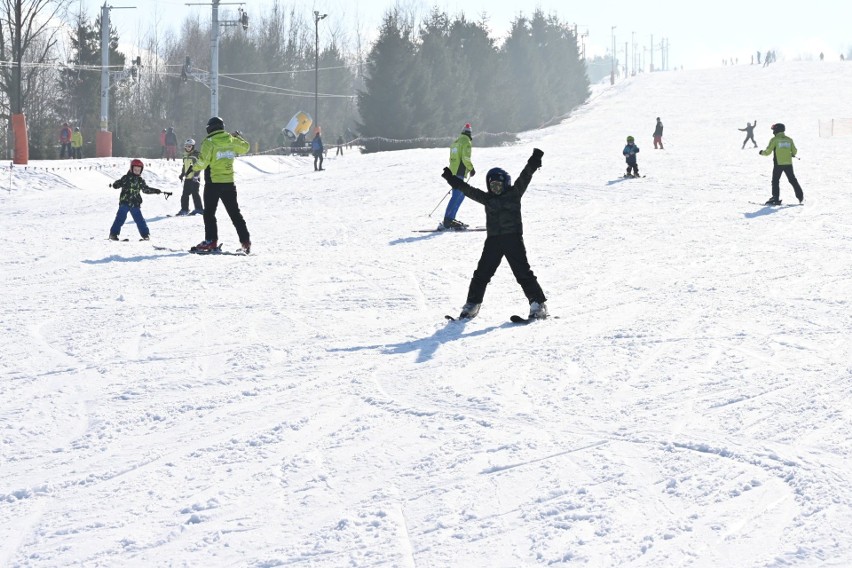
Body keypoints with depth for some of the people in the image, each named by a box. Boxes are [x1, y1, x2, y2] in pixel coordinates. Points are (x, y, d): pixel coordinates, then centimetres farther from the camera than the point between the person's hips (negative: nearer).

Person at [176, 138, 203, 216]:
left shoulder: (196, 154, -8)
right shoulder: (185, 155, 15)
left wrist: (196, 175, -22)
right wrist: (182, 174, 22)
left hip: (194, 178, -7)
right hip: (187, 178, 7)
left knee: (195, 193, -8)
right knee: (185, 194, 8)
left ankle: (198, 209, -1)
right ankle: (184, 209, 15)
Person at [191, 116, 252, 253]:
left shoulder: (209, 143, -13)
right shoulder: (232, 140, 3)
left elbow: (203, 162, -16)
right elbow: (245, 148, 21)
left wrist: (195, 168, 4)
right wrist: (238, 137, 38)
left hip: (213, 183, -5)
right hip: (229, 182, 5)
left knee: (209, 212, 3)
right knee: (235, 213, 10)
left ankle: (211, 240, -2)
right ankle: (245, 240, 7)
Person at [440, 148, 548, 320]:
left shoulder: (514, 193, 3)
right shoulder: (487, 198, 12)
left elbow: (524, 178, -8)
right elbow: (468, 190, 11)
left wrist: (533, 164, -21)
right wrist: (453, 180, 6)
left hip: (513, 238, -4)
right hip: (493, 240, 4)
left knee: (523, 273, -4)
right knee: (482, 273, 5)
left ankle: (538, 304, 0)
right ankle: (472, 304, 15)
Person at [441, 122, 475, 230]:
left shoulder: (456, 142, 19)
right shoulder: (466, 142, -8)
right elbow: (465, 158, -17)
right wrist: (471, 169, -4)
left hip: (453, 171, 9)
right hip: (459, 173, -9)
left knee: (460, 195, 18)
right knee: (457, 196, -11)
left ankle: (450, 219, 17)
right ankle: (447, 221, -16)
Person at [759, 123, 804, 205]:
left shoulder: (774, 140, -6)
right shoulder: (789, 139, 6)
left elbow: (768, 151, -7)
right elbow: (794, 151, 8)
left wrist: (762, 152, 13)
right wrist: (792, 154, 31)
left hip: (778, 164, -4)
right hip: (788, 163, 4)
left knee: (775, 181, 3)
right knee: (792, 180, 14)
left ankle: (775, 198, -5)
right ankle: (800, 196, 13)